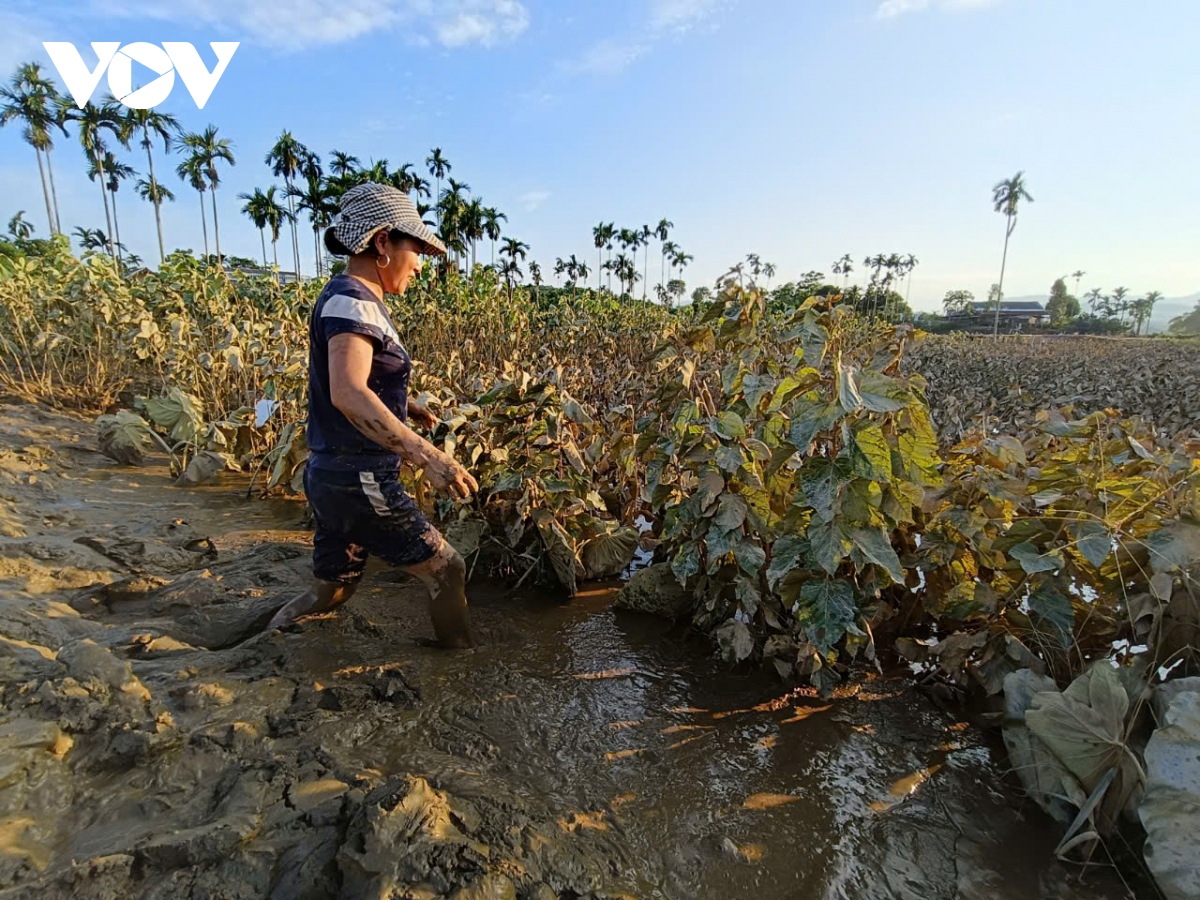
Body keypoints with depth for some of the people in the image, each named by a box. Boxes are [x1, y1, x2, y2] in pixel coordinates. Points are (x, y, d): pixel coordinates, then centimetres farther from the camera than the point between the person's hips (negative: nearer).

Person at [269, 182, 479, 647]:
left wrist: (403, 405, 21)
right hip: (359, 481, -10)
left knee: (329, 592, 22)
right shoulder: (350, 300, -17)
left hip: (334, 476, 10)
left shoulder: (354, 299, 13)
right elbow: (347, 393, -33)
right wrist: (426, 455, -39)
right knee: (446, 569, 5)